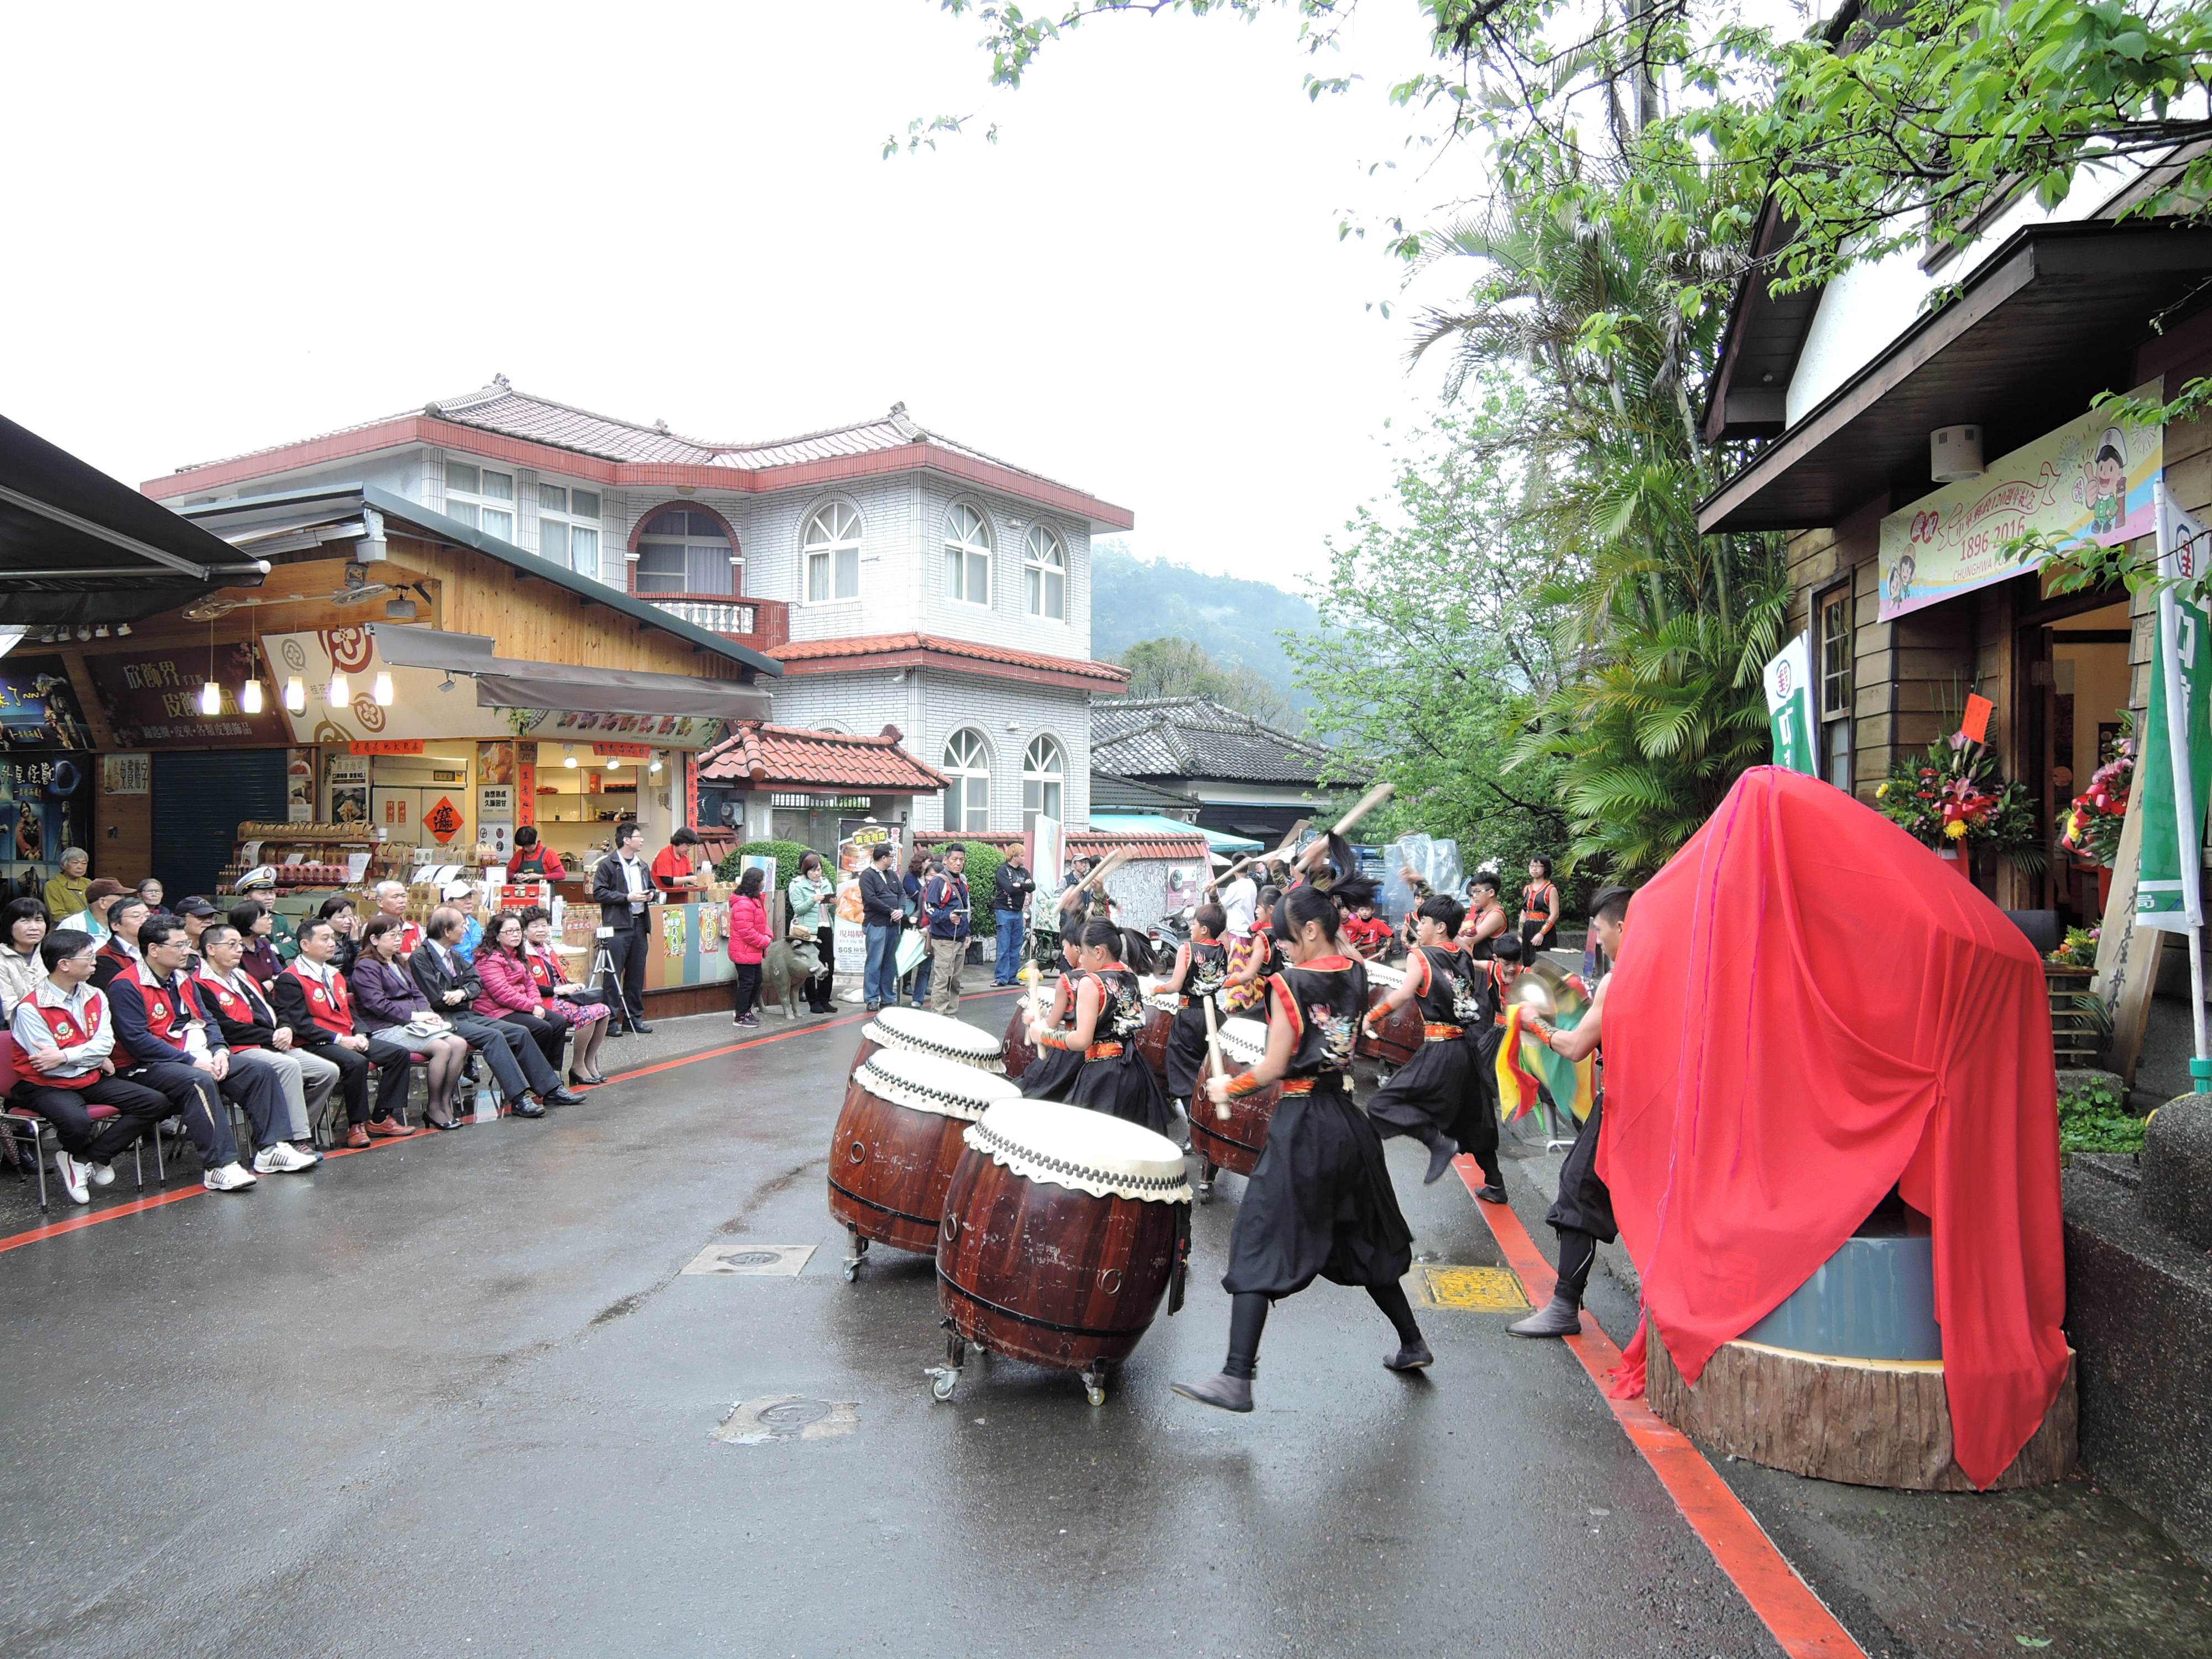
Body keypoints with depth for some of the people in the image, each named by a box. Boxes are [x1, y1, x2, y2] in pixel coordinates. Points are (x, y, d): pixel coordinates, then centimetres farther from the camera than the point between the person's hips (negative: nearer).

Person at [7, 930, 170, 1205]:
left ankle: (85, 1159, -8)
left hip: (90, 1079, 7)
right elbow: (48, 1065, -17)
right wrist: (95, 1058, -8)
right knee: (77, 1122, -38)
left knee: (155, 1103, -10)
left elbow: (106, 1044, -5)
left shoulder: (95, 997, 6)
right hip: (46, 1086, -7)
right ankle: (70, 1156, 1)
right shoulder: (30, 1008, -14)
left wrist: (65, 1056, -19)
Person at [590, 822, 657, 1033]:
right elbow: (599, 892, -11)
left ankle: (634, 1017, 17)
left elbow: (652, 889, 30)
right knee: (613, 975, -5)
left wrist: (652, 895, 6)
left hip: (639, 924, 7)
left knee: (637, 974, 9)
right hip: (617, 926, -7)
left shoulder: (642, 866, 19)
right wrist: (628, 898, -16)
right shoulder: (607, 865, -3)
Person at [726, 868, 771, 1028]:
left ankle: (744, 1010, 31)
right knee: (747, 983, -3)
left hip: (754, 952, 11)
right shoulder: (743, 904, -24)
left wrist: (767, 935, 1)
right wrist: (764, 941, -16)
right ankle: (740, 1017, 7)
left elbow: (761, 923, 20)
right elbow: (746, 932, -26)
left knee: (756, 981, 18)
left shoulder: (755, 900, 11)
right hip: (744, 953, -11)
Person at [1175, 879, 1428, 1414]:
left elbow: (1272, 1069, -13)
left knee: (1262, 1246, -6)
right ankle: (1412, 1344, 33)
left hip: (1302, 1123, -7)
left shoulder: (1288, 984, -13)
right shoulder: (1356, 975, 2)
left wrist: (1227, 1087, 4)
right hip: (1348, 1118, 7)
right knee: (1363, 1237, 22)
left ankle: (1236, 1379, -10)